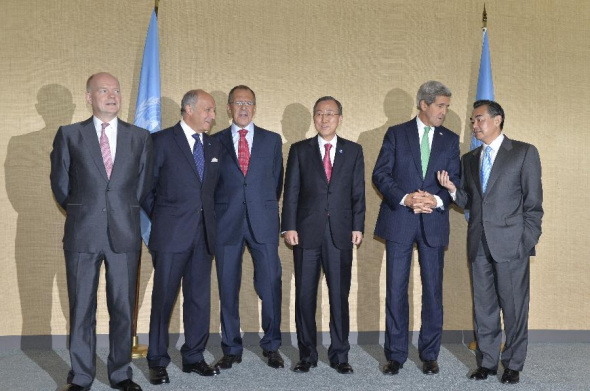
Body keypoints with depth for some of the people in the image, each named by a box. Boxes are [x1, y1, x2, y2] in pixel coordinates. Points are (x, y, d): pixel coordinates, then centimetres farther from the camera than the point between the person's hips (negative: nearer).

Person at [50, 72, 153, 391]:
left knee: (123, 308, 7)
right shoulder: (69, 135, 4)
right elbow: (60, 183, 10)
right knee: (81, 308, 5)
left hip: (124, 234, 1)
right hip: (82, 234, -1)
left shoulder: (140, 137, 7)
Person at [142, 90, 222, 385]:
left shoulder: (214, 146, 14)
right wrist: (159, 217, 3)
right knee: (164, 297, 0)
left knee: (199, 297, 9)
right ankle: (157, 362, 11)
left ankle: (193, 357, 20)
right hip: (171, 233, -5)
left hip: (204, 233, 5)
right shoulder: (162, 140, -3)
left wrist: (206, 216, 10)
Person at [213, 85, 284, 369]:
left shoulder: (272, 140, 11)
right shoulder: (215, 142, 9)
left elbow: (276, 179, 15)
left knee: (270, 285, -1)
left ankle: (271, 346, 14)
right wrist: (218, 214, 5)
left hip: (263, 222, 0)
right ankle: (231, 349, 15)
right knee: (227, 288, 3)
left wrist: (268, 209, 11)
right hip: (226, 223, 0)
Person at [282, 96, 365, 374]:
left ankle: (339, 355, 14)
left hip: (340, 233, 0)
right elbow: (291, 191, 4)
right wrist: (289, 227, -4)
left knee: (340, 295, 3)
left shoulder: (354, 151, 11)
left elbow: (358, 192, 8)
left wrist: (358, 226, 0)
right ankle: (307, 354, 16)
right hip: (307, 232, 0)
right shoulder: (300, 150, 9)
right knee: (304, 295, 5)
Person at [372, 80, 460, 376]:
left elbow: (456, 181, 7)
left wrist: (437, 200, -13)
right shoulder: (396, 134, 5)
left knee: (433, 290, 5)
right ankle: (395, 355, 12)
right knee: (396, 290, 1)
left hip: (434, 223, 2)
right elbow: (380, 174, -1)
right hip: (399, 221, -1)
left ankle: (429, 354, 18)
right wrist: (405, 198, -16)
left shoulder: (450, 140, 11)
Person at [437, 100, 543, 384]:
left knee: (514, 307, 2)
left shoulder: (524, 153, 0)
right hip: (479, 244, 5)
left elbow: (533, 203, -3)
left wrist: (528, 242, -8)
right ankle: (487, 362, 21)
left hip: (511, 243, -4)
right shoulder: (469, 159, 15)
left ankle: (513, 365, 15)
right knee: (483, 307, 10)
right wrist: (453, 189, -6)